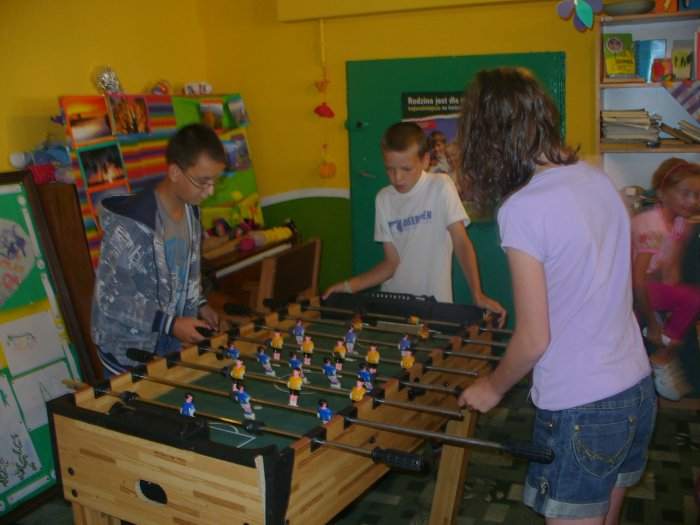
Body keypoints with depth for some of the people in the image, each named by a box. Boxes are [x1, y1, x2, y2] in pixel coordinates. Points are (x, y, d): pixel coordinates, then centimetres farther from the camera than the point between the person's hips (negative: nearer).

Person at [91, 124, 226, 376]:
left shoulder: (191, 211, -1)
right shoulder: (132, 223, -27)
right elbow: (110, 296, -24)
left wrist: (199, 305, 2)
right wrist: (169, 324, -25)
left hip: (170, 342, 7)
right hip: (128, 350, -7)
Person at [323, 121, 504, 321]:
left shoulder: (440, 186, -7)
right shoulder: (383, 199, 4)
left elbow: (461, 243, -11)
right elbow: (391, 263, 3)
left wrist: (478, 295, -21)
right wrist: (349, 286, -7)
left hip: (434, 303, -3)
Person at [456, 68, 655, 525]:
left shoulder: (522, 208, -20)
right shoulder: (599, 179, 1)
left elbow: (534, 338, -16)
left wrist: (493, 389, 1)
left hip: (580, 409, -7)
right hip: (638, 391, 7)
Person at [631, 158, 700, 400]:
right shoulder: (652, 226, -24)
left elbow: (672, 271, 0)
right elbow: (638, 280, -29)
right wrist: (652, 324, -22)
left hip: (654, 286, 8)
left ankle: (663, 357, 3)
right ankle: (663, 359, -6)